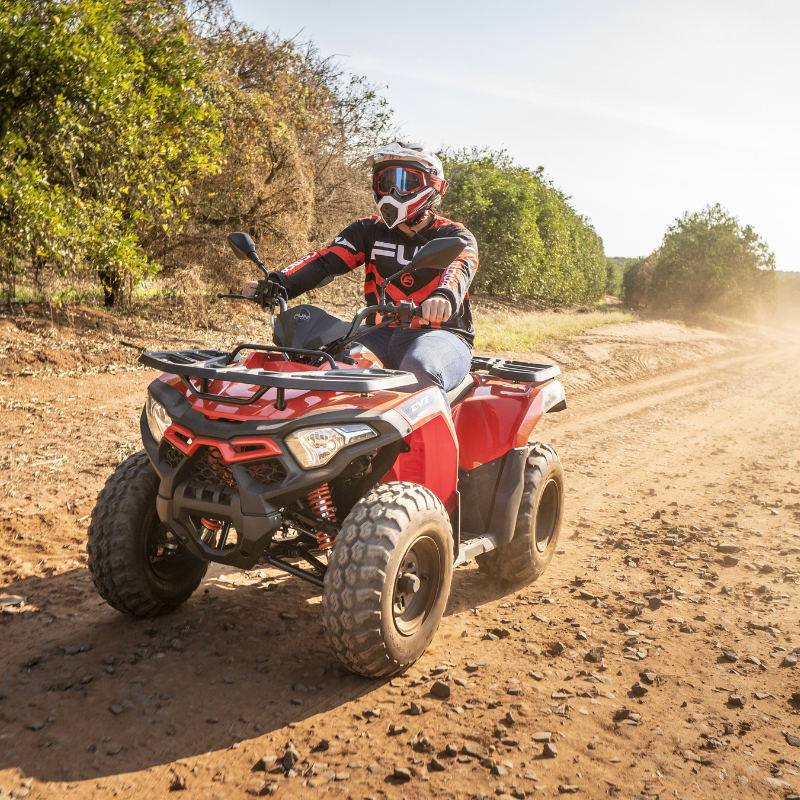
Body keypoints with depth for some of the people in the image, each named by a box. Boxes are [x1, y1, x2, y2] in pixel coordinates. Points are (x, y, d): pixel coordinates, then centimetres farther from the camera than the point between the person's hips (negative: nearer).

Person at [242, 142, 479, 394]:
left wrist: (444, 297, -45)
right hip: (381, 333, 4)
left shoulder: (455, 237, 4)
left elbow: (459, 269, -19)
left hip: (440, 334, -3)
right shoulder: (369, 231, 15)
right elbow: (324, 261, 0)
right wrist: (276, 283, -19)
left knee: (420, 367, -37)